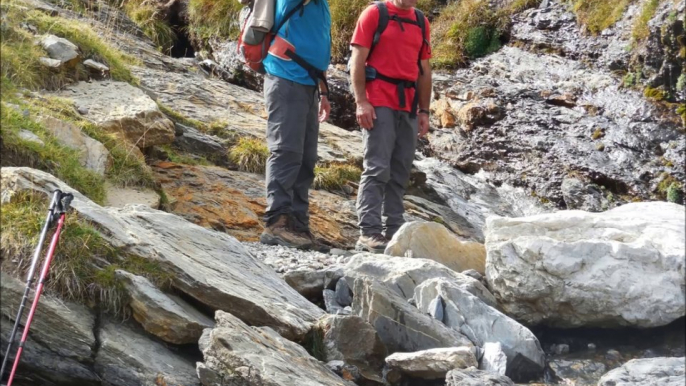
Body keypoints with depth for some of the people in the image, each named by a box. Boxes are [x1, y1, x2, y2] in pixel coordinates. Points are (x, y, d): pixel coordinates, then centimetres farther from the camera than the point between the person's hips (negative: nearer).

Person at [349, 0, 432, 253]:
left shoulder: (421, 22, 16)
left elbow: (424, 69, 18)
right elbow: (357, 60, -4)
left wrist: (424, 111, 12)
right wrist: (361, 101, -13)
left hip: (409, 107, 5)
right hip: (378, 103, -5)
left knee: (400, 172, 5)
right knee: (377, 168, -10)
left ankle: (394, 230, 9)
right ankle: (369, 232, -10)